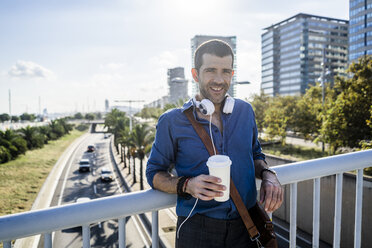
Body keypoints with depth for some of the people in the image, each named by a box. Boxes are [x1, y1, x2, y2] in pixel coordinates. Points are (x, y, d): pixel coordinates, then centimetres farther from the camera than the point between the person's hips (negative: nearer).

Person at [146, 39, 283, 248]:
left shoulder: (245, 111, 2)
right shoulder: (172, 122, -9)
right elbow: (155, 173, -1)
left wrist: (268, 175, -6)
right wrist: (187, 185, -20)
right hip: (197, 231, -3)